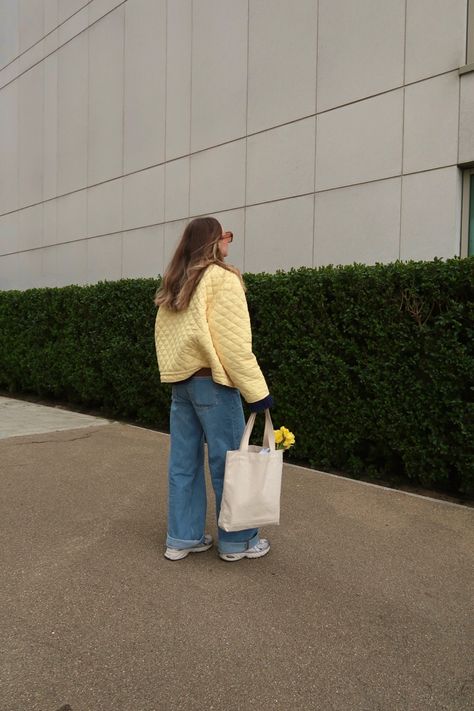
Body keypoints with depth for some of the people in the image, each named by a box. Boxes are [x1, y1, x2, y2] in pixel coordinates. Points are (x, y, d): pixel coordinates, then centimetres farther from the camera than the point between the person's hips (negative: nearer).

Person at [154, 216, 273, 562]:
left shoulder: (173, 284, 14)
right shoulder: (222, 278, -10)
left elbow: (164, 336, 13)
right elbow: (233, 342, -17)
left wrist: (174, 372, 16)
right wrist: (257, 389, -15)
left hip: (179, 380, 8)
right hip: (211, 380, -8)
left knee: (183, 462, 13)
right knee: (228, 461, 4)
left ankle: (182, 538, 22)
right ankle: (237, 541, 16)